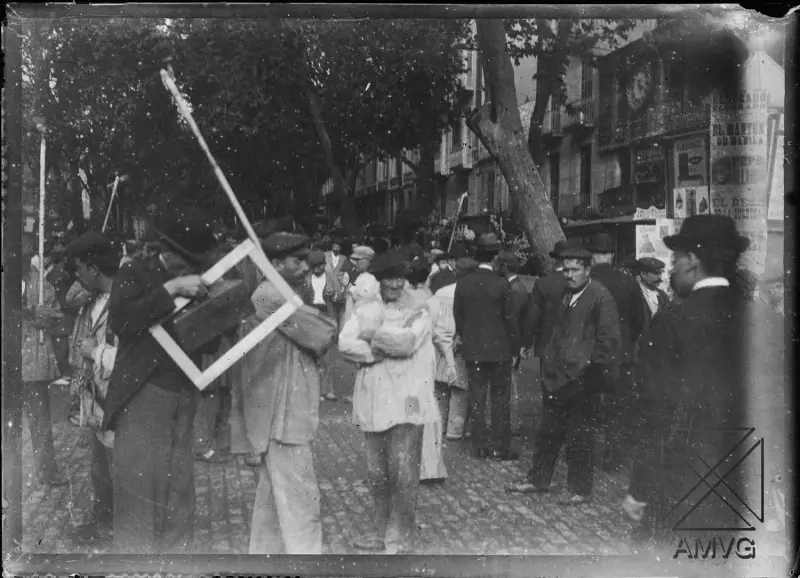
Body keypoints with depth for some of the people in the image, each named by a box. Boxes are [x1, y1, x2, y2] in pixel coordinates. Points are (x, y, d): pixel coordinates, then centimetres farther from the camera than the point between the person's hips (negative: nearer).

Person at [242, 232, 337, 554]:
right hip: (282, 415, -11)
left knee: (272, 497, 18)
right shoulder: (272, 296, -17)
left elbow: (312, 344, 12)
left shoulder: (283, 296, 17)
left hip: (278, 414, 11)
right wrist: (329, 326, 2)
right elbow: (324, 336, -17)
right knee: (301, 503, -8)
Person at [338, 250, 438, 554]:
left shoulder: (417, 312, 0)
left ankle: (399, 539, 5)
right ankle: (383, 531, 26)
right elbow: (345, 344, -5)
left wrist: (372, 335, -7)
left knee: (403, 473, -5)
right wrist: (383, 351, -15)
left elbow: (406, 341, -18)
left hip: (406, 403, -4)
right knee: (377, 473, 13)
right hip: (373, 403, 4)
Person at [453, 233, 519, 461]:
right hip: (499, 349, -3)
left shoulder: (462, 283, -2)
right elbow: (509, 319, -8)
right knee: (500, 399, 6)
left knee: (477, 397, 9)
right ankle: (501, 446, 8)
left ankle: (481, 445, 14)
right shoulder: (501, 284, -13)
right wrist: (514, 348, 1)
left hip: (472, 349, 3)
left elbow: (457, 316, 4)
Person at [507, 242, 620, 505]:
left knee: (579, 435, 3)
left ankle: (580, 489, 15)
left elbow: (609, 340, -13)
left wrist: (594, 371, -15)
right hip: (557, 375, 8)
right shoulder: (566, 295, 13)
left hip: (581, 378, -8)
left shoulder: (601, 297, -11)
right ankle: (538, 480, 28)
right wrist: (549, 363, 14)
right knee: (548, 430, 16)